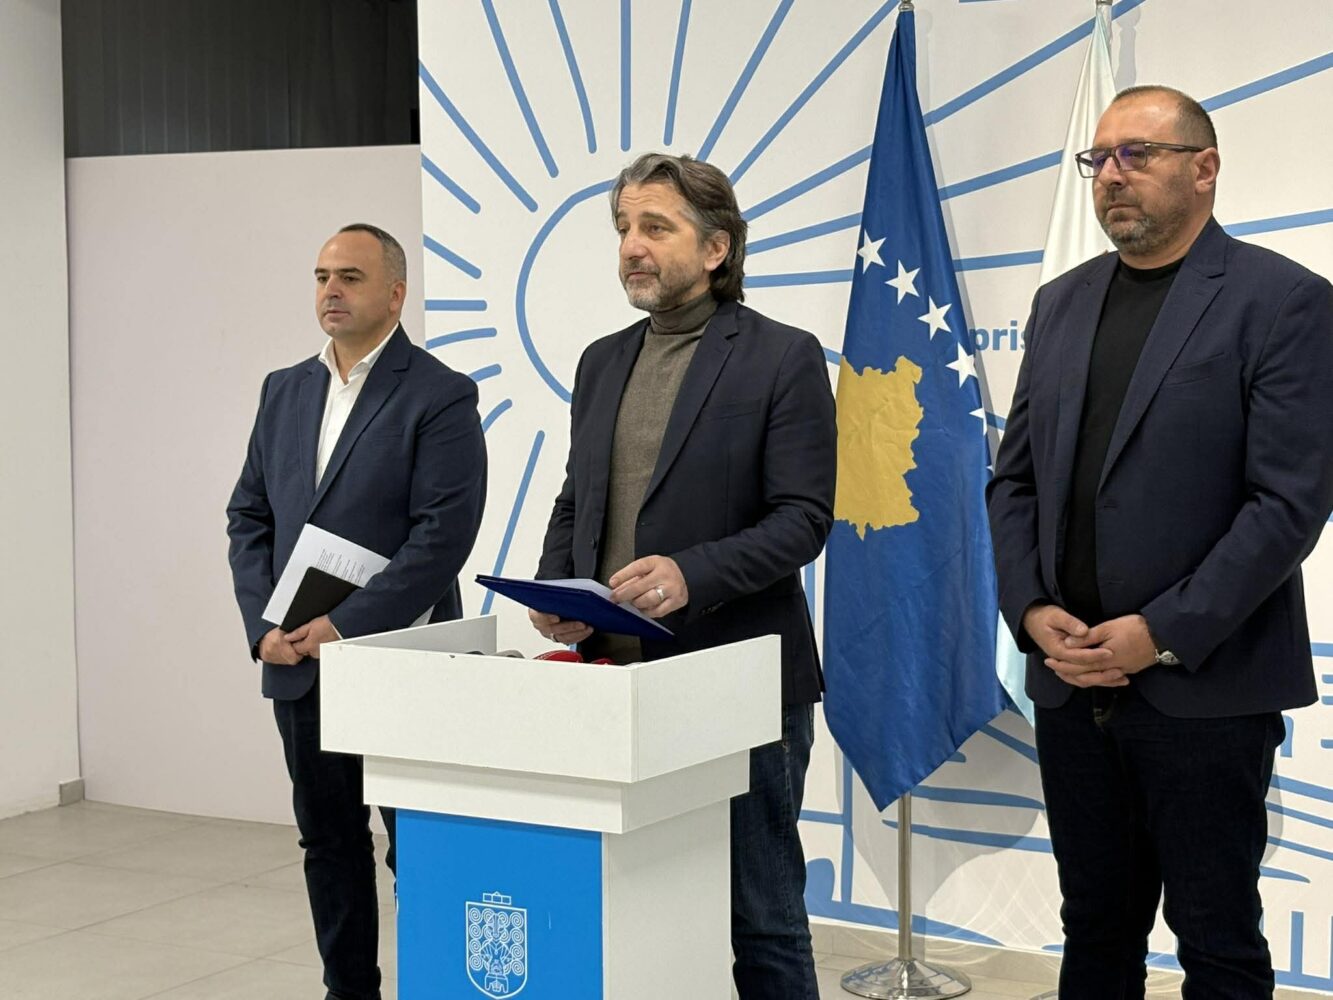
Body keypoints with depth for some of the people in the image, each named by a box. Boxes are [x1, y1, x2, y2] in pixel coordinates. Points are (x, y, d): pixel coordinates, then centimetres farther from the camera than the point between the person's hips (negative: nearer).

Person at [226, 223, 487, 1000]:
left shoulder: (441, 397, -8)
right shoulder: (285, 390, 12)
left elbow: (444, 533, -15)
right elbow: (249, 515, 12)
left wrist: (347, 627, -18)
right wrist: (266, 623, -2)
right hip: (298, 665, 6)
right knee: (330, 843, 13)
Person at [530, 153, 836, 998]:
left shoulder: (782, 358, -5)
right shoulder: (603, 362, 14)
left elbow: (803, 516, -11)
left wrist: (692, 574, -25)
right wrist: (555, 591, -1)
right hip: (615, 677, 5)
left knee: (761, 914, 4)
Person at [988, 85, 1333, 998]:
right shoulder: (1062, 303, 12)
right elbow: (1016, 479, 13)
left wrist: (1162, 634, -17)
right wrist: (1031, 609, -3)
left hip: (1204, 687, -5)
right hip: (1072, 683, 5)